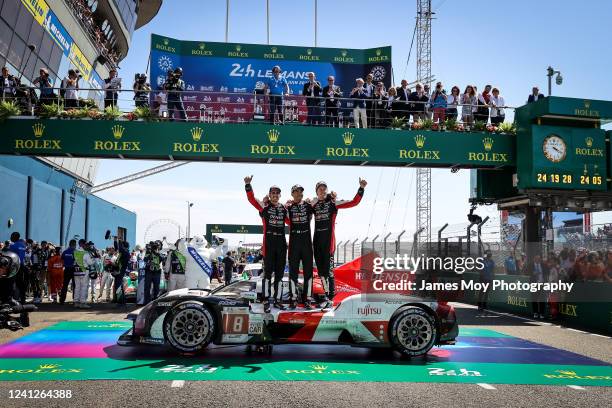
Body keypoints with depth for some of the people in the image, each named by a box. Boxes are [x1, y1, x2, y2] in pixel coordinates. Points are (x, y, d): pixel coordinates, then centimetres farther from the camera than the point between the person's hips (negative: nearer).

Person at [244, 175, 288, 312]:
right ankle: (266, 301, -1)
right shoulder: (264, 207, 2)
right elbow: (251, 199, -7)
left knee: (280, 272, 9)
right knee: (268, 272, -5)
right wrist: (248, 185, -19)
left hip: (281, 243, 4)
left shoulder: (284, 209, 13)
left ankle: (277, 300, 17)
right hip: (268, 243, -4)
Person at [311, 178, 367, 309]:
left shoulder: (333, 202, -1)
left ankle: (330, 299, -3)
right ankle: (327, 294, 21)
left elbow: (354, 202, -5)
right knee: (320, 269, 10)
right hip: (317, 239, 5)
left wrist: (361, 188, -14)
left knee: (328, 269, -8)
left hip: (328, 239, -5)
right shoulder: (314, 204, 13)